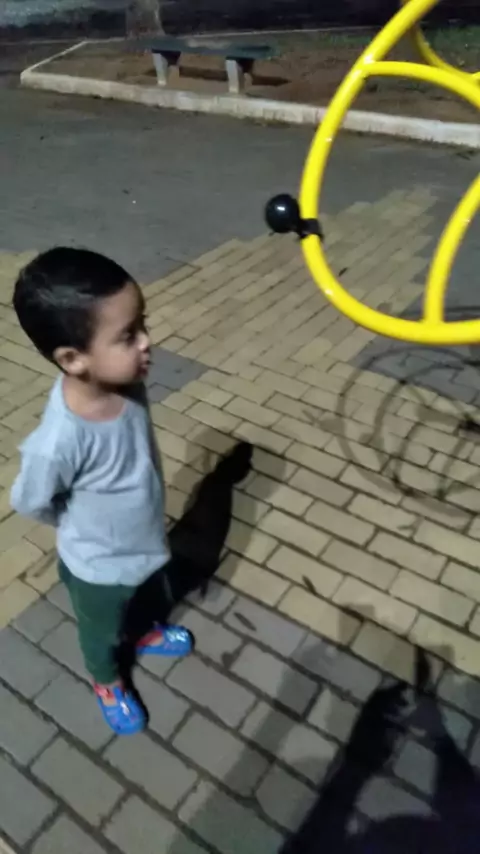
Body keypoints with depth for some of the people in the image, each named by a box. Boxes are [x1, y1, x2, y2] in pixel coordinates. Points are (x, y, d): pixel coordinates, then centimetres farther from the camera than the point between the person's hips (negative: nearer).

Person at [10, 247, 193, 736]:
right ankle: (107, 682, 59)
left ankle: (143, 635, 68)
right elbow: (30, 503, -21)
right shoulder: (59, 442, -42)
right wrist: (84, 526, -4)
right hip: (99, 566, -5)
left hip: (144, 543, 5)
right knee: (102, 631, 28)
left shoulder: (125, 380, -24)